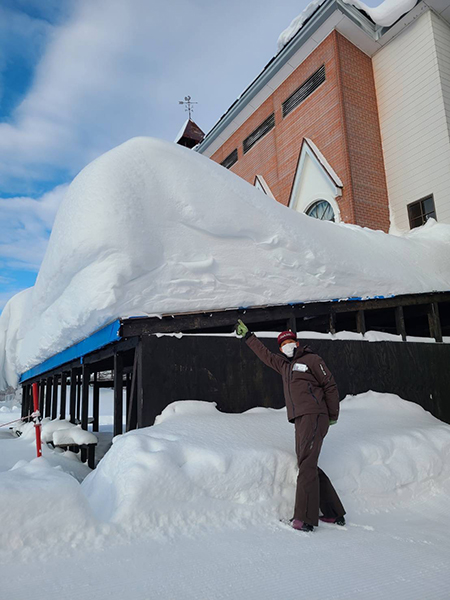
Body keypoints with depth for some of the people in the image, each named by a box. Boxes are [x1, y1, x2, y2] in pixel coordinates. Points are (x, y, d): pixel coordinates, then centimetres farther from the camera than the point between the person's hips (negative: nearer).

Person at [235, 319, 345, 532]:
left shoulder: (311, 359, 2)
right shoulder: (283, 365, 22)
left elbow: (330, 385, 1)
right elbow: (265, 354, 34)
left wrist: (333, 416, 0)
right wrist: (248, 336, 39)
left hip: (314, 417, -7)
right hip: (300, 420, 8)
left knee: (306, 465, -13)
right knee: (308, 466, 6)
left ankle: (305, 518, -13)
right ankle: (334, 514, 14)